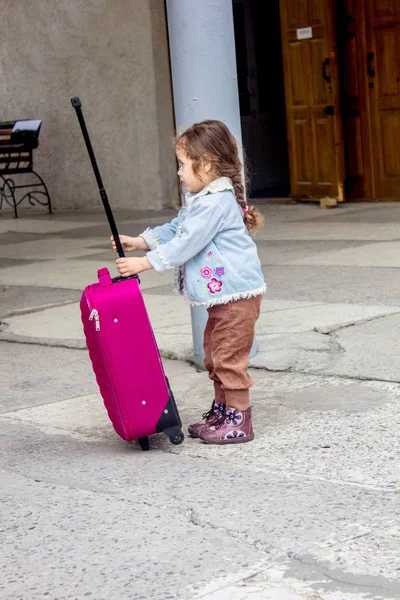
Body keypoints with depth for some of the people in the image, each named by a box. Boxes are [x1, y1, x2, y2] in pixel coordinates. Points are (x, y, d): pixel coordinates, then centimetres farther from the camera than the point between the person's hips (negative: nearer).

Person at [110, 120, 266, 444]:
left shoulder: (216, 202, -20)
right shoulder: (199, 200, 14)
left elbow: (185, 244, -22)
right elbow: (175, 229, 23)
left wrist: (144, 262, -19)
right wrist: (139, 242, 11)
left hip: (237, 293, -11)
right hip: (223, 294, 11)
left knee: (229, 357, -5)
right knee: (215, 355, 19)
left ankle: (239, 421, 2)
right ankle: (221, 411, 30)